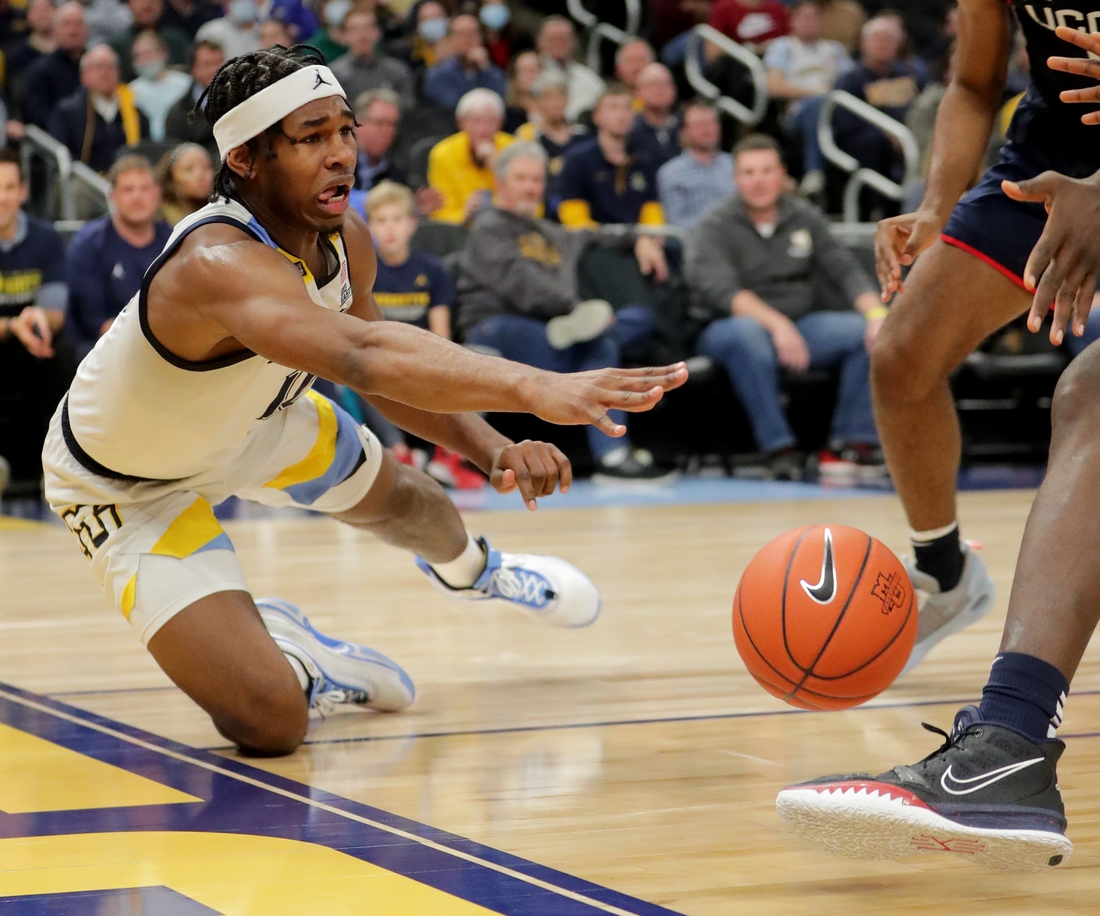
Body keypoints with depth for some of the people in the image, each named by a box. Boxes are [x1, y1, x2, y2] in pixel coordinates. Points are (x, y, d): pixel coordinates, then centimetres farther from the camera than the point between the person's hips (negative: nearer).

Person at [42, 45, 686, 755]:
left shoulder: (344, 241, -15)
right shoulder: (217, 264, -44)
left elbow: (386, 370, 2)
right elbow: (365, 356, -62)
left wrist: (489, 447, -18)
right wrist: (531, 388, -74)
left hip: (249, 419, 8)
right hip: (130, 487, -8)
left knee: (398, 494, 32)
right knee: (272, 722, -21)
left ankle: (467, 569, 68)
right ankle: (280, 656, 16)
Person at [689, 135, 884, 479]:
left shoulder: (806, 218, 11)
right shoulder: (714, 228, -2)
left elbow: (845, 270, 2)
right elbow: (722, 290, -19)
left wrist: (876, 312, -19)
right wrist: (776, 324, -35)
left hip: (805, 325, 4)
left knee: (870, 332, -21)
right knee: (745, 332, -40)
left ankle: (853, 440, -16)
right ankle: (779, 447, -35)